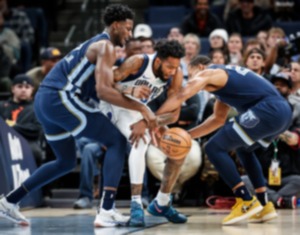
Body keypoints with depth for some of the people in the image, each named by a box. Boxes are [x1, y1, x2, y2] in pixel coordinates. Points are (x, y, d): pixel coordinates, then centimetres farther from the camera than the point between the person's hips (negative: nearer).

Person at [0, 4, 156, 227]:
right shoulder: (106, 46, -6)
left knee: (66, 162, 25)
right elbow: (103, 91, -19)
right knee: (117, 141, -5)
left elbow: (98, 87, 29)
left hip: (44, 100, 10)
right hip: (61, 98, -10)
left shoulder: (95, 45, 25)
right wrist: (141, 108, -15)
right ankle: (106, 211, -15)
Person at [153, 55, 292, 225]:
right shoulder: (225, 74, 33)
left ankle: (247, 202, -4)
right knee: (244, 149, 31)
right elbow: (218, 119, 37)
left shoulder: (206, 73, 7)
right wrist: (188, 135, 33)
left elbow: (181, 96, -10)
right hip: (284, 111, 9)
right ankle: (265, 205, 23)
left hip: (267, 110, -9)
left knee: (214, 148, -2)